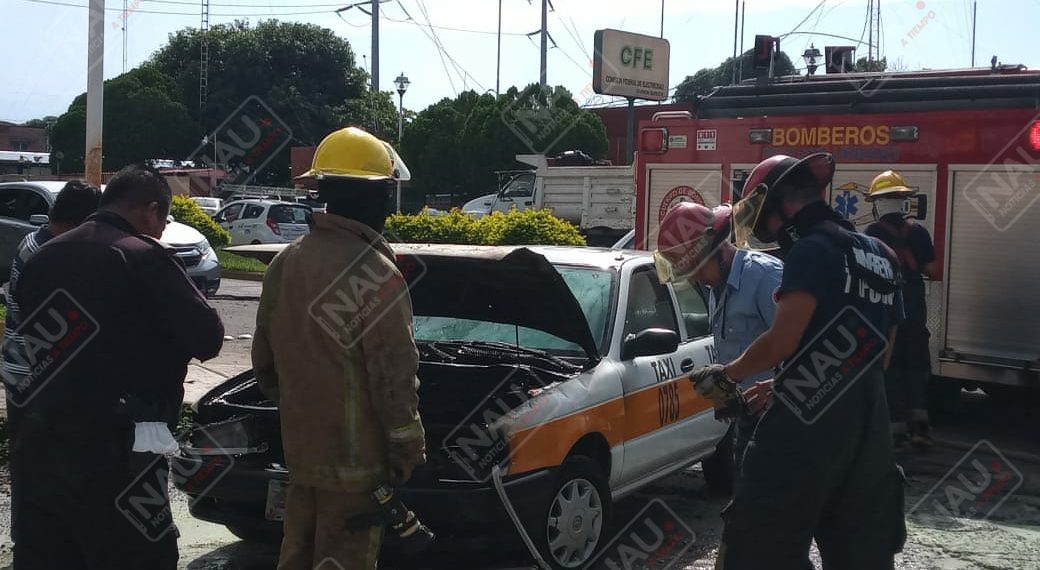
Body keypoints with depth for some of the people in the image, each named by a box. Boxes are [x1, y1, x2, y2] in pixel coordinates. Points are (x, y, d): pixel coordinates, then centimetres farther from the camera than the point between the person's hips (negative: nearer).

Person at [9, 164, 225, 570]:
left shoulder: (42, 258, 11)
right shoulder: (145, 257, -10)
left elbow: (20, 342, 14)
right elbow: (207, 339, -11)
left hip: (33, 450, 7)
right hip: (109, 454, -7)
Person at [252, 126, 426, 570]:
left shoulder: (284, 263, 5)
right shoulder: (374, 275, -19)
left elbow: (263, 359, 13)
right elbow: (394, 379, -18)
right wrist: (408, 453, -8)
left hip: (299, 449, 8)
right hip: (355, 456, -8)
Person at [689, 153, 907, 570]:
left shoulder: (812, 250, -10)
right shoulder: (880, 257, 16)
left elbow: (782, 342, -17)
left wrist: (726, 375, 1)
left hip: (808, 426, -9)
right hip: (868, 426, 9)